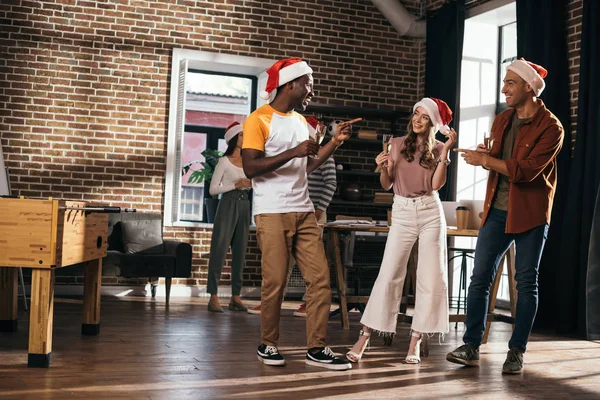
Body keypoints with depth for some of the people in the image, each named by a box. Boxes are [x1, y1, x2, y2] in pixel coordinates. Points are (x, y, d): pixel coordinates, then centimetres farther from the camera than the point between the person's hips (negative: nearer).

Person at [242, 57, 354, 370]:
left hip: (304, 211, 7)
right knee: (275, 281, -3)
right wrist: (293, 152, -19)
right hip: (272, 213, -7)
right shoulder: (258, 120, -6)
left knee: (320, 277, 0)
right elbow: (250, 168, -15)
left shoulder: (300, 120, 17)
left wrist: (335, 142, 10)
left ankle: (317, 349, 5)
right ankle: (267, 345, 14)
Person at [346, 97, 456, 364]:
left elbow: (436, 184, -10)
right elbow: (387, 185, 5)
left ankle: (415, 341, 7)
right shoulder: (397, 144, 6)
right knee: (388, 275, -6)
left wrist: (446, 150, -12)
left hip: (431, 214, 1)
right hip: (402, 214, 0)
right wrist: (383, 169, -15)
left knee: (431, 277, -2)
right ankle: (364, 337, -2)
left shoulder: (438, 149, 5)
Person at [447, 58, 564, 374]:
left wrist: (485, 159, -19)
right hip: (497, 211, 6)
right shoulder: (501, 121, 10)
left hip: (530, 214, -5)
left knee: (526, 282, 4)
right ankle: (471, 347, 8)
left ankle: (516, 351, 13)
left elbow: (527, 170, -21)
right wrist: (484, 156, -3)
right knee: (480, 277, 2)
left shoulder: (550, 127, -11)